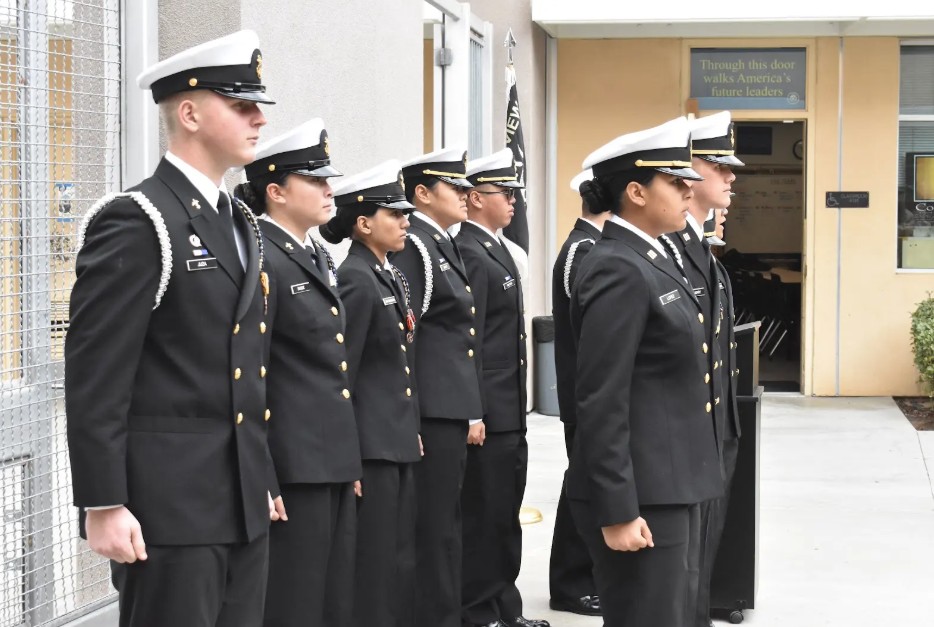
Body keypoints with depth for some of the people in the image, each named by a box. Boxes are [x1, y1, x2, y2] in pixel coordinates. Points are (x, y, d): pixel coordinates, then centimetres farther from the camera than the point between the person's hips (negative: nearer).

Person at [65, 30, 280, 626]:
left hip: (243, 503, 8)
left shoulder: (242, 223, 15)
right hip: (170, 506, -8)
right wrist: (104, 506, -18)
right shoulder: (134, 222, -11)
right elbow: (95, 376, -15)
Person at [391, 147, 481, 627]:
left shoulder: (443, 245, 16)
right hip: (430, 411, -10)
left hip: (452, 408, 10)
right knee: (433, 528, -4)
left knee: (443, 524, 14)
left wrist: (472, 410, 18)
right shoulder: (411, 247, -13)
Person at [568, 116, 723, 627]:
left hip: (671, 484, 10)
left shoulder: (647, 259, 13)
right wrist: (618, 511, -23)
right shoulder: (620, 270, -17)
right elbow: (602, 402, -21)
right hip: (641, 494, -10)